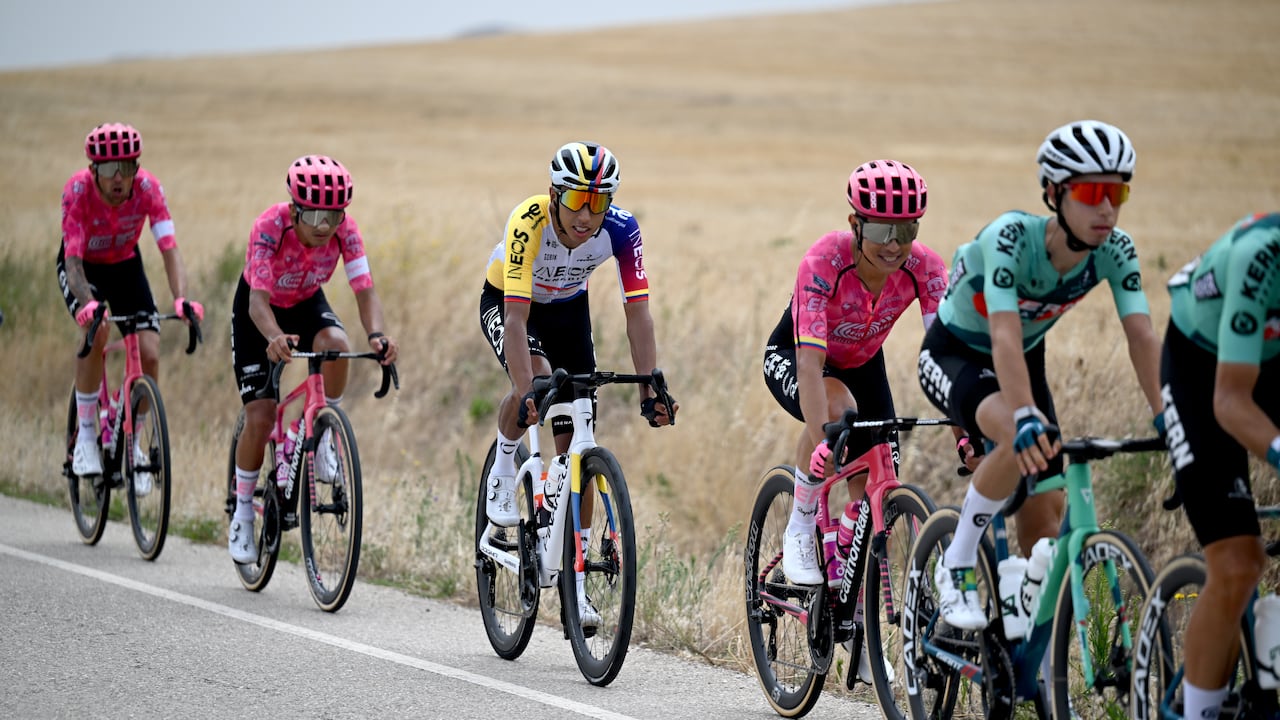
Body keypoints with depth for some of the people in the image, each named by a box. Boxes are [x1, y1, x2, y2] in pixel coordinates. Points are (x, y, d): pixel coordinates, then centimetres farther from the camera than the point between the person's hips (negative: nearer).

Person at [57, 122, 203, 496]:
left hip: (125, 265, 3)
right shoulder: (78, 190, -31)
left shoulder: (147, 187, -26)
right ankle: (85, 435, -19)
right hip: (83, 267, -2)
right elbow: (73, 260, -35)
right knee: (97, 329, -32)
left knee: (149, 355, -13)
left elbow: (169, 249, -31)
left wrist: (181, 299, -48)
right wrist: (87, 303, -54)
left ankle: (131, 443, 10)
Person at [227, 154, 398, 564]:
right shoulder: (270, 226, -34)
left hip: (307, 305, 2)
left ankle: (322, 437, -10)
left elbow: (364, 289, -31)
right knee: (260, 417, -10)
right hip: (259, 311, -2)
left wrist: (377, 334, -52)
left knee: (335, 343, -34)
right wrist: (274, 337, -62)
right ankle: (242, 514, 10)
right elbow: (259, 299, -41)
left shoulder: (344, 229, -26)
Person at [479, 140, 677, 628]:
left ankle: (573, 579, 3)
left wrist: (650, 393, -35)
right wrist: (527, 394, -52)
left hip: (568, 305, 3)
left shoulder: (620, 230, -29)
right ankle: (503, 469, -4)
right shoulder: (529, 223, -37)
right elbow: (518, 317, -42)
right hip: (506, 301, -3)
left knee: (575, 438, -4)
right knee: (537, 381, -35)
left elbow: (638, 313, -27)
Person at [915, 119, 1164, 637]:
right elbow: (1004, 336, -45)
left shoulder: (1115, 250, -20)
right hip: (954, 356, -5)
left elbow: (1142, 336, -25)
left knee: (1046, 523, -3)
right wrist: (1025, 417, -60)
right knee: (1023, 440, -37)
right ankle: (956, 566, -19)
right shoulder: (1011, 238, -34)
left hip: (1025, 361, 5)